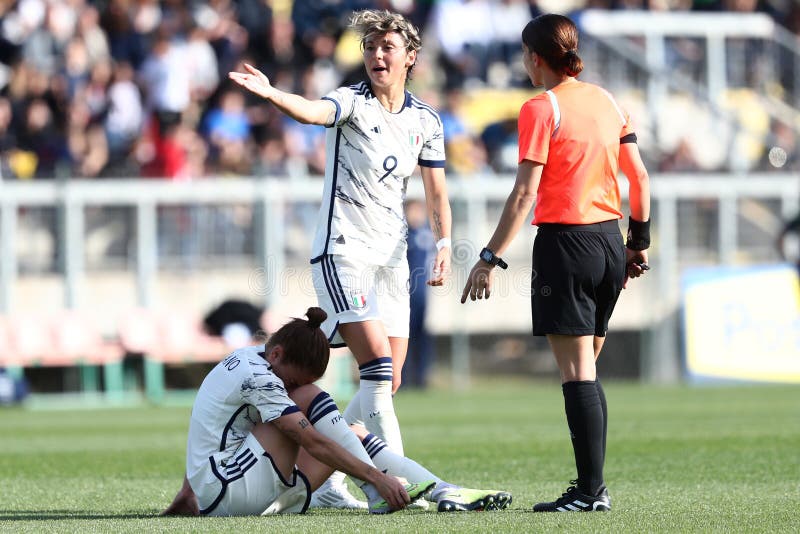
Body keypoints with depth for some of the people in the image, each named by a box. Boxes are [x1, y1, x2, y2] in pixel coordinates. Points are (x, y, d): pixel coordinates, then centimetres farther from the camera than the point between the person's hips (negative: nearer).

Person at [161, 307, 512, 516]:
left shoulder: (245, 358, 12)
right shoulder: (257, 377, -18)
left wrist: (188, 495, 21)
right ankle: (378, 497, -18)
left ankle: (443, 491, -5)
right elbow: (312, 442, -23)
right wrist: (376, 477, -24)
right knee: (309, 398, -17)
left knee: (352, 436, 5)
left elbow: (204, 430, 19)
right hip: (225, 492, -10)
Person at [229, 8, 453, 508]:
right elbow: (312, 111, -32)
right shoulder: (352, 102, -9)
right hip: (342, 250, -6)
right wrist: (271, 94, -52)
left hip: (392, 257, 6)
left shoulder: (426, 120, 7)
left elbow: (436, 192, 16)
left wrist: (444, 247, 4)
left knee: (386, 384, 5)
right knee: (378, 364, -19)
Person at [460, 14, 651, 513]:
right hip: (610, 242, 7)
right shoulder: (607, 101, 9)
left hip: (565, 242, -7)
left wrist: (491, 258, -13)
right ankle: (593, 484, 13)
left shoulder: (541, 109, -9)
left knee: (577, 372, -6)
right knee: (587, 369, 14)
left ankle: (591, 490, -9)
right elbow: (639, 176, 12)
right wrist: (640, 241, 22)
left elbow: (525, 194, -15)